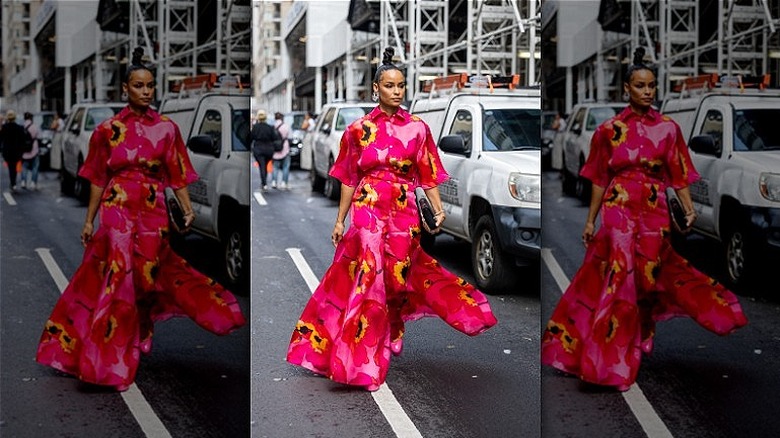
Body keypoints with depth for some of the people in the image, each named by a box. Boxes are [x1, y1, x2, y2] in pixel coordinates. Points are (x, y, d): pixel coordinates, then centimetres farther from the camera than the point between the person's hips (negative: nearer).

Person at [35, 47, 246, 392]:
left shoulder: (167, 129, 5)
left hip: (153, 213, 1)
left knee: (147, 277, 4)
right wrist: (89, 220, 4)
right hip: (117, 211, -1)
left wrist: (187, 209, -8)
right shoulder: (108, 130, 3)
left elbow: (177, 176, 5)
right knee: (118, 276, -7)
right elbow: (98, 179, 6)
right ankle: (108, 360, 3)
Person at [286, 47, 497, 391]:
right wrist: (340, 220, 6)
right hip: (367, 211, -1)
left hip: (404, 213, 2)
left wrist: (438, 209, -7)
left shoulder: (417, 129, 5)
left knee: (397, 275, 4)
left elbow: (428, 177, 6)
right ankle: (361, 362, -1)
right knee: (370, 272, -9)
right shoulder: (359, 129, 3)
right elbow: (348, 179, 6)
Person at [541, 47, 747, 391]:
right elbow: (599, 179, 6)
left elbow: (678, 175, 6)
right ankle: (608, 362, 1)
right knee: (620, 276, -7)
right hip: (619, 211, -2)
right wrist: (590, 220, 5)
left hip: (654, 212, 2)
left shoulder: (668, 128, 6)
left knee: (648, 276, 4)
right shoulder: (610, 129, 3)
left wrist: (689, 208, -8)